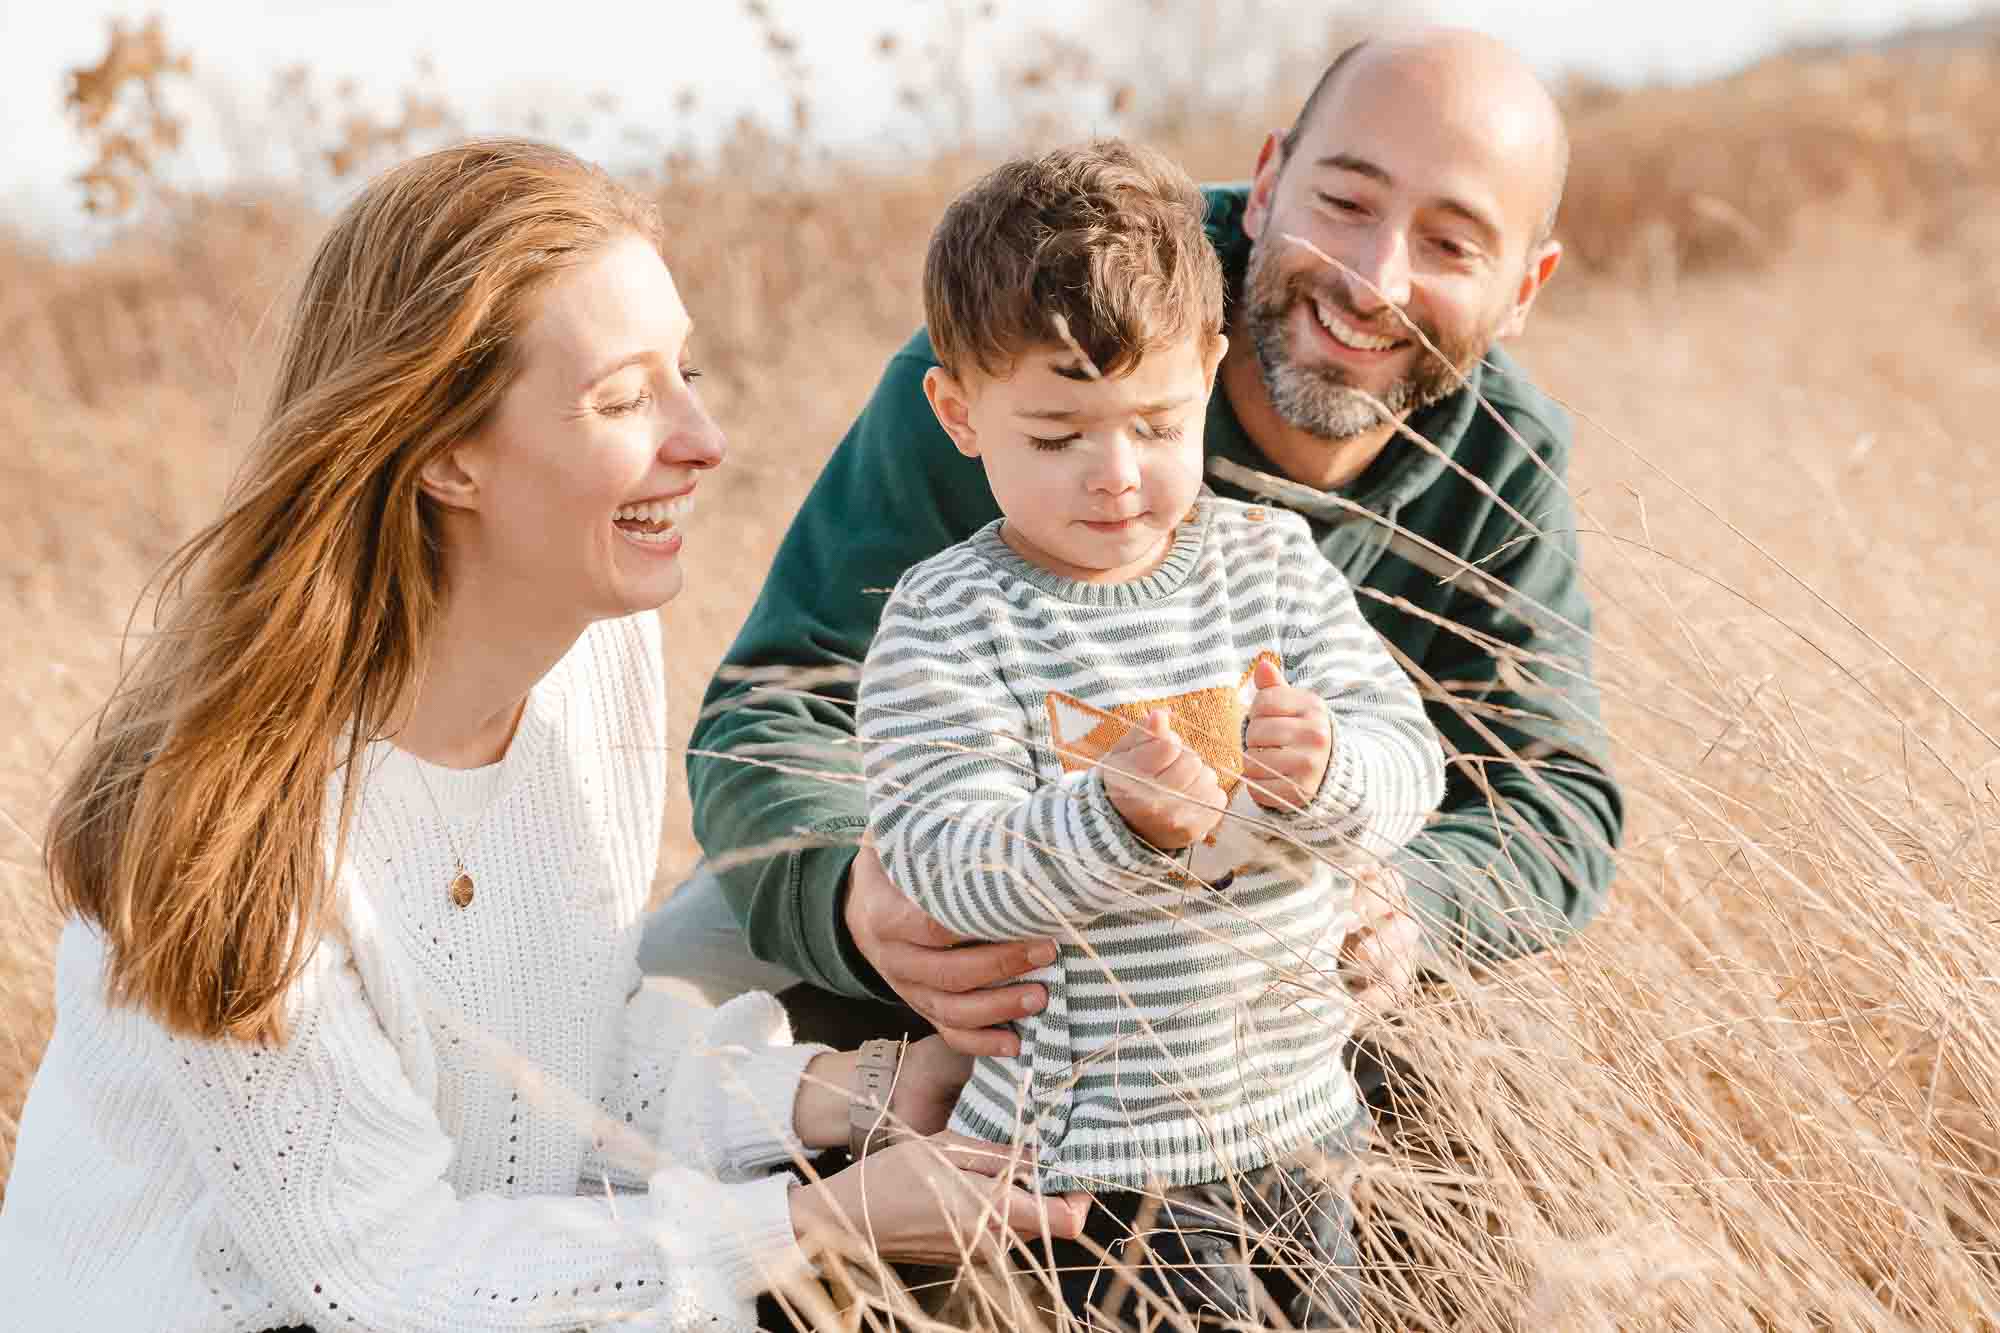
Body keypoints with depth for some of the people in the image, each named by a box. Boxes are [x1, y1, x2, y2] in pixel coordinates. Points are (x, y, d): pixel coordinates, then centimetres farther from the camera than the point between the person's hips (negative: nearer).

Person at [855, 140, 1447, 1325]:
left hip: (1297, 1108, 5)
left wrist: (1324, 772, -27)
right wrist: (1119, 821, -37)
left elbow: (1406, 766, -4)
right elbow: (948, 863, -19)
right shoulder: (948, 621, -10)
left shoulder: (1275, 561, 3)